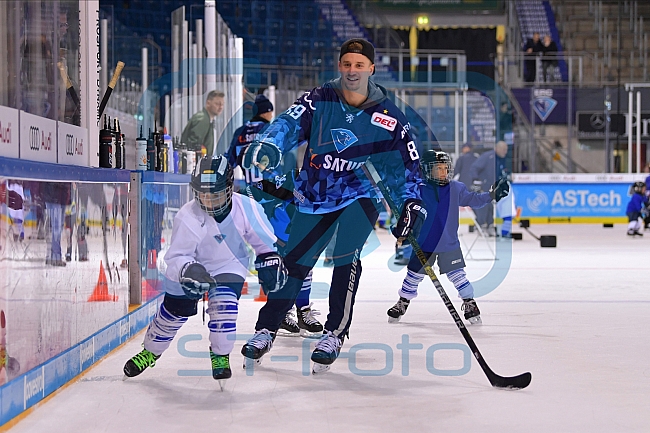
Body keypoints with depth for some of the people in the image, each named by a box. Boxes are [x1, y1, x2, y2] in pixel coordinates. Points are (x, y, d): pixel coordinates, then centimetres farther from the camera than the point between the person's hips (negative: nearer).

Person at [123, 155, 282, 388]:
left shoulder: (246, 208, -25)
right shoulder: (188, 217, -30)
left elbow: (264, 239, -4)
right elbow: (176, 257, -26)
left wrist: (270, 260, -9)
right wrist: (188, 270, -45)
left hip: (230, 265, 0)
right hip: (192, 266, 0)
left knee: (224, 304, -23)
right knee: (174, 310, 4)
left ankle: (220, 355, 0)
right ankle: (150, 351, 30)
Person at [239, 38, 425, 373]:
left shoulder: (388, 117, -6)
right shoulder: (318, 100, -7)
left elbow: (406, 160, 1)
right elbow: (290, 123, -22)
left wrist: (411, 202, -10)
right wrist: (268, 144, -43)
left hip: (359, 197, -2)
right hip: (314, 197, 2)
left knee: (345, 256, -21)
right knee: (293, 263, 6)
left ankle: (334, 334, -8)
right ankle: (266, 330, 23)